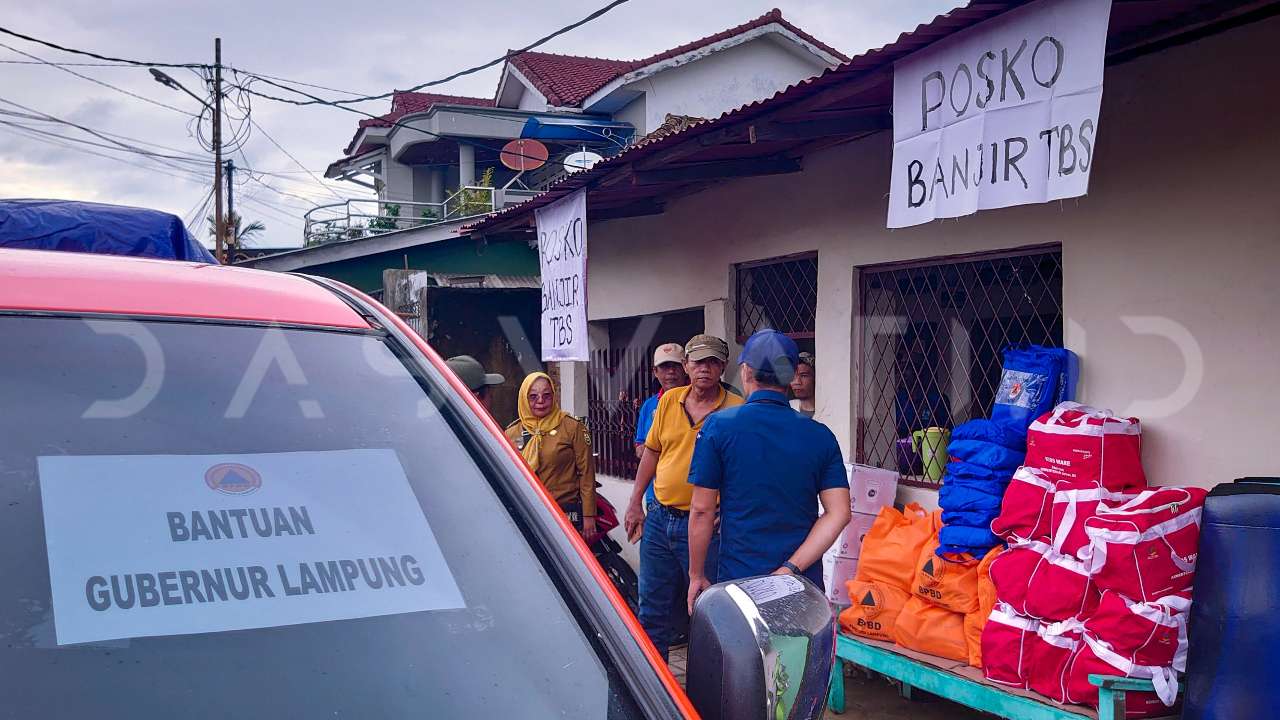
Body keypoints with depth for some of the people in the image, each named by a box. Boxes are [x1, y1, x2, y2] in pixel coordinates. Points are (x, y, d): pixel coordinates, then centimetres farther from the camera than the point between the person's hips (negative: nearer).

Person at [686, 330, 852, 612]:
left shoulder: (719, 426, -7)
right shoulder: (821, 435, 2)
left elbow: (702, 511, -6)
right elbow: (839, 514, -4)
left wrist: (696, 576, 4)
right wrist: (790, 569, -8)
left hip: (738, 579, -2)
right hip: (805, 584, 3)